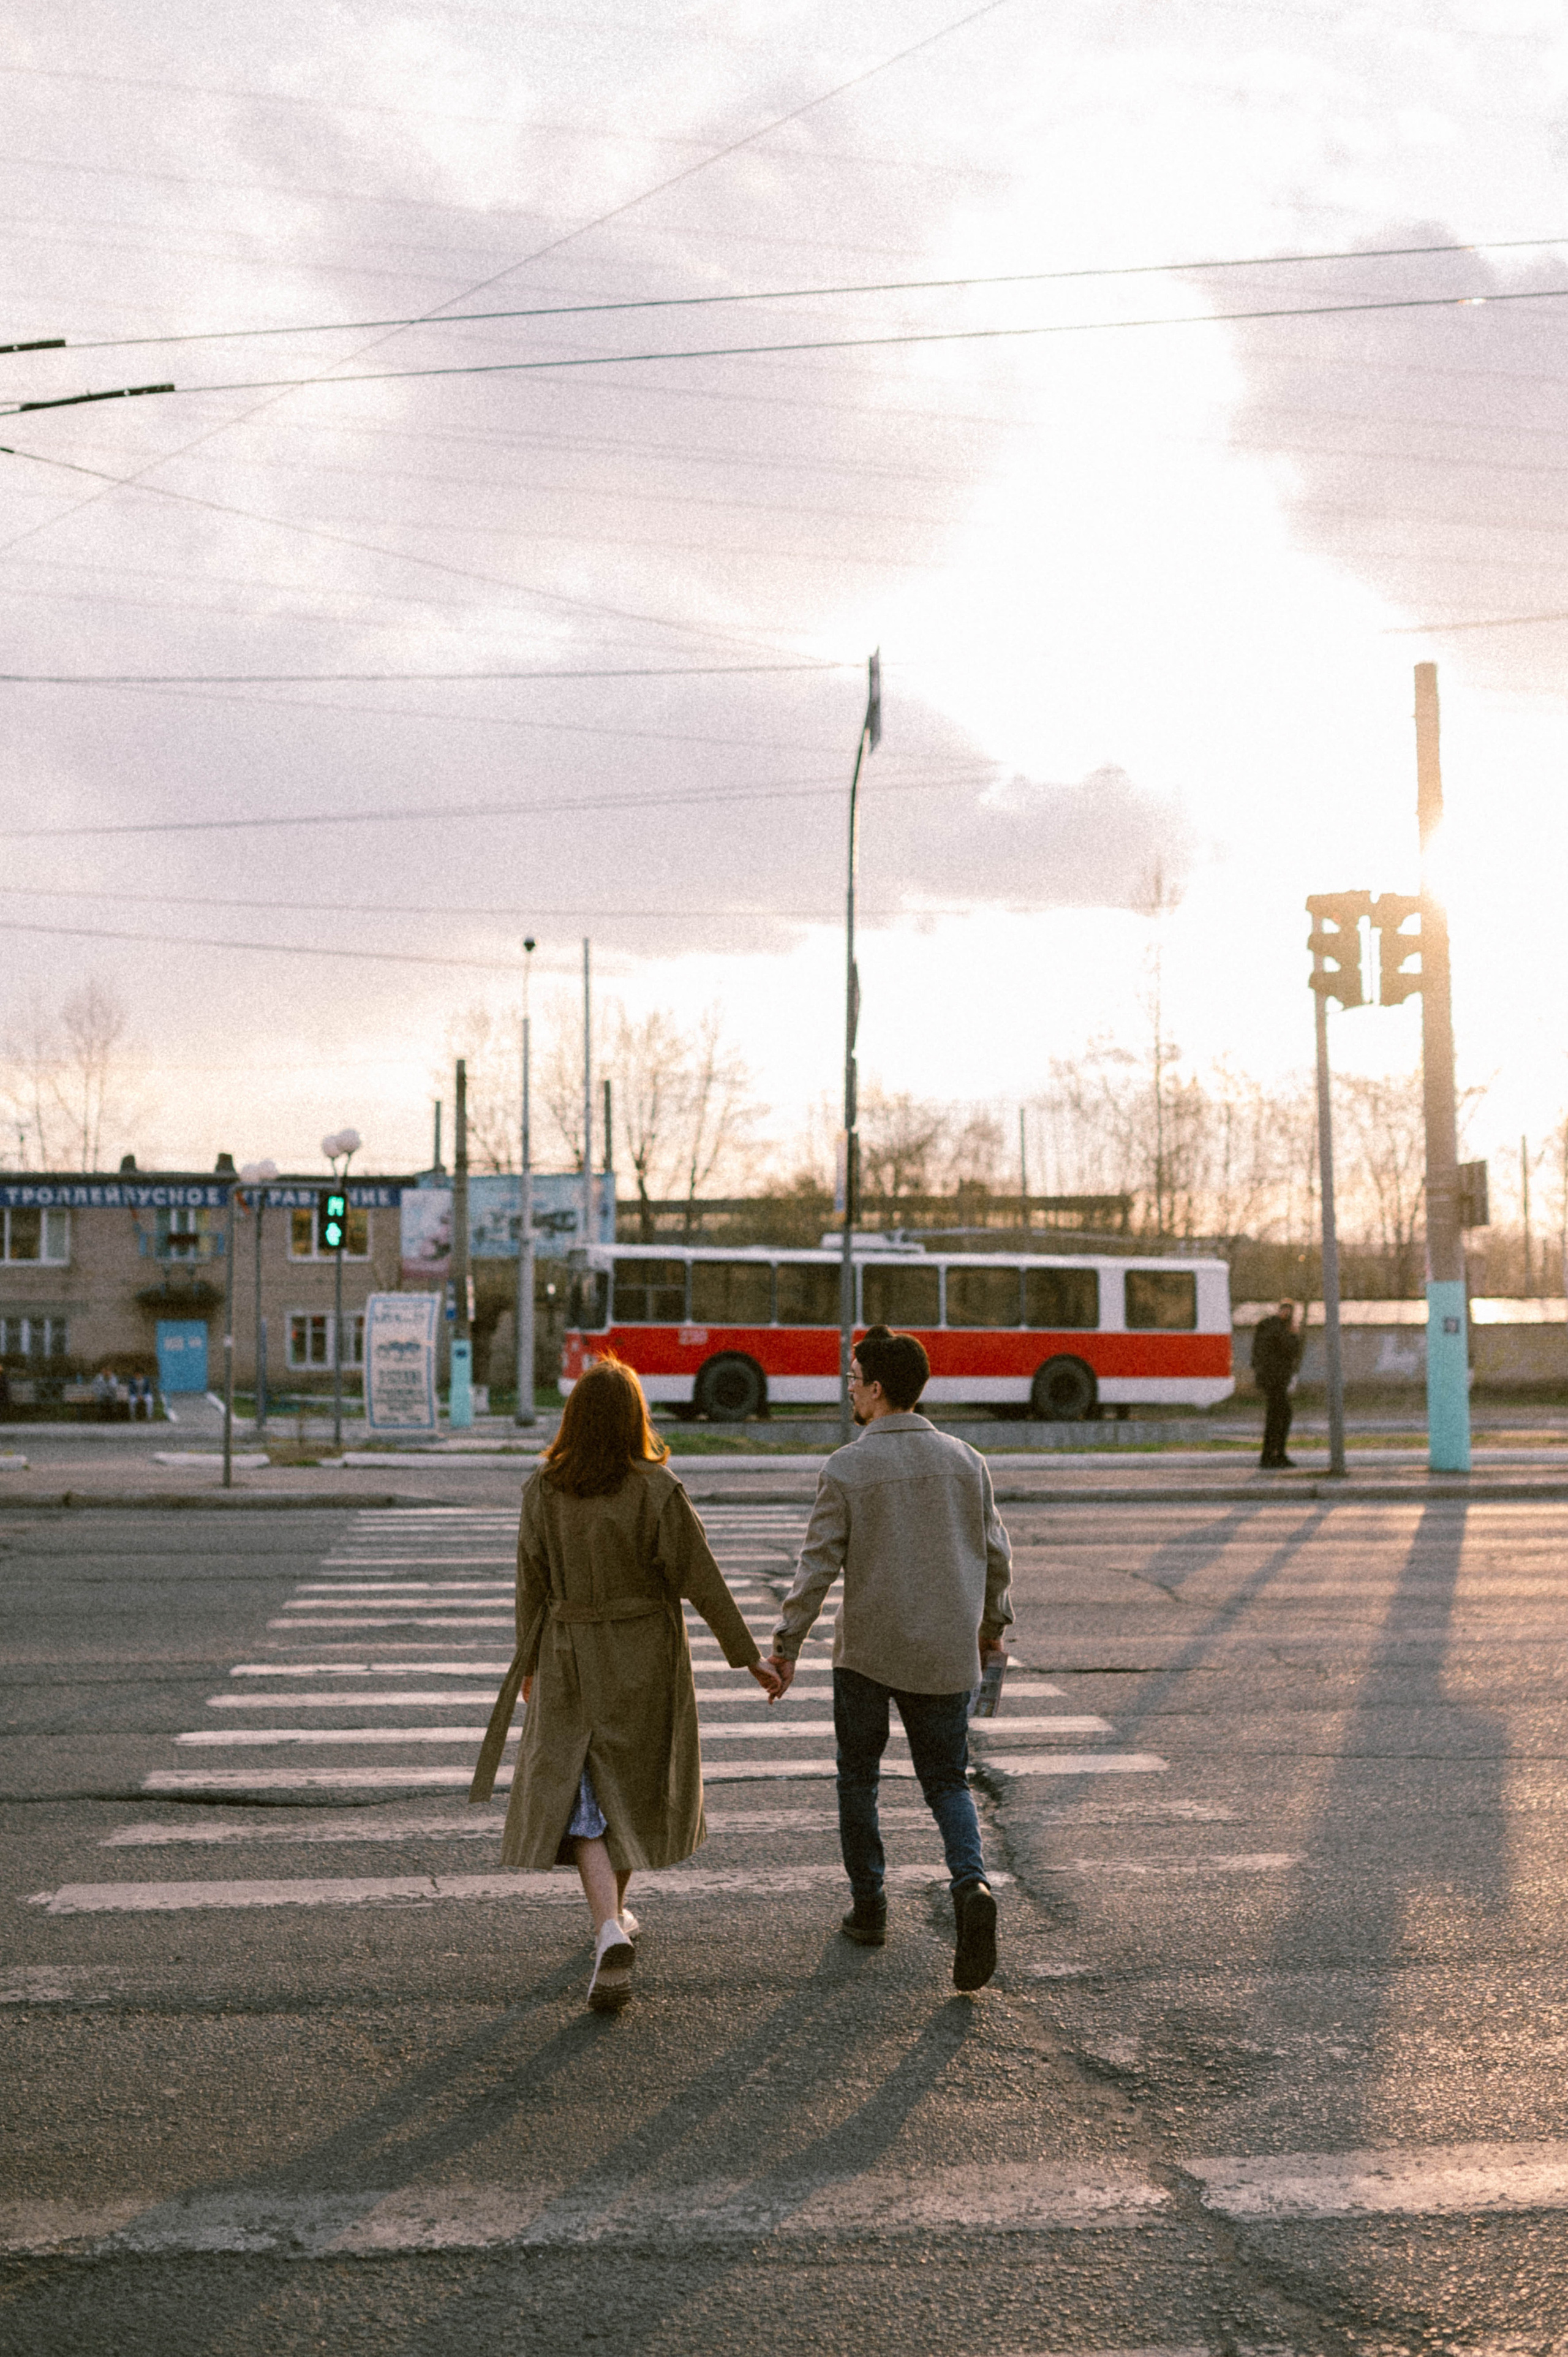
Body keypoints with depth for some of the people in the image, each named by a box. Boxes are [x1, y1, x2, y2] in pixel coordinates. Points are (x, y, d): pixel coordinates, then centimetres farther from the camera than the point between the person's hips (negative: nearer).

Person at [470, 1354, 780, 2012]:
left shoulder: (544, 1491, -8)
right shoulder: (657, 1491, -14)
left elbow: (533, 1586, -1)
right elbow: (703, 1581, -12)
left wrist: (528, 1664, 12)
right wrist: (750, 1659, -4)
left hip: (571, 1660, 0)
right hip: (647, 1659, 0)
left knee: (582, 1796, 4)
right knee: (630, 1784, 20)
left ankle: (611, 1934, -15)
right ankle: (616, 1913, 36)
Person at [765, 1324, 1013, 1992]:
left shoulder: (846, 1469, -11)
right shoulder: (964, 1460, 0)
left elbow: (818, 1566, -12)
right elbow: (996, 1554, 6)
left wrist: (786, 1644, -3)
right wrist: (992, 1623, 21)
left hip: (867, 1650, -2)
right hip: (947, 1655, 3)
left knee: (858, 1778, 17)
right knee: (946, 1781, 11)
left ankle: (869, 1906, 22)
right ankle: (971, 1886, -13)